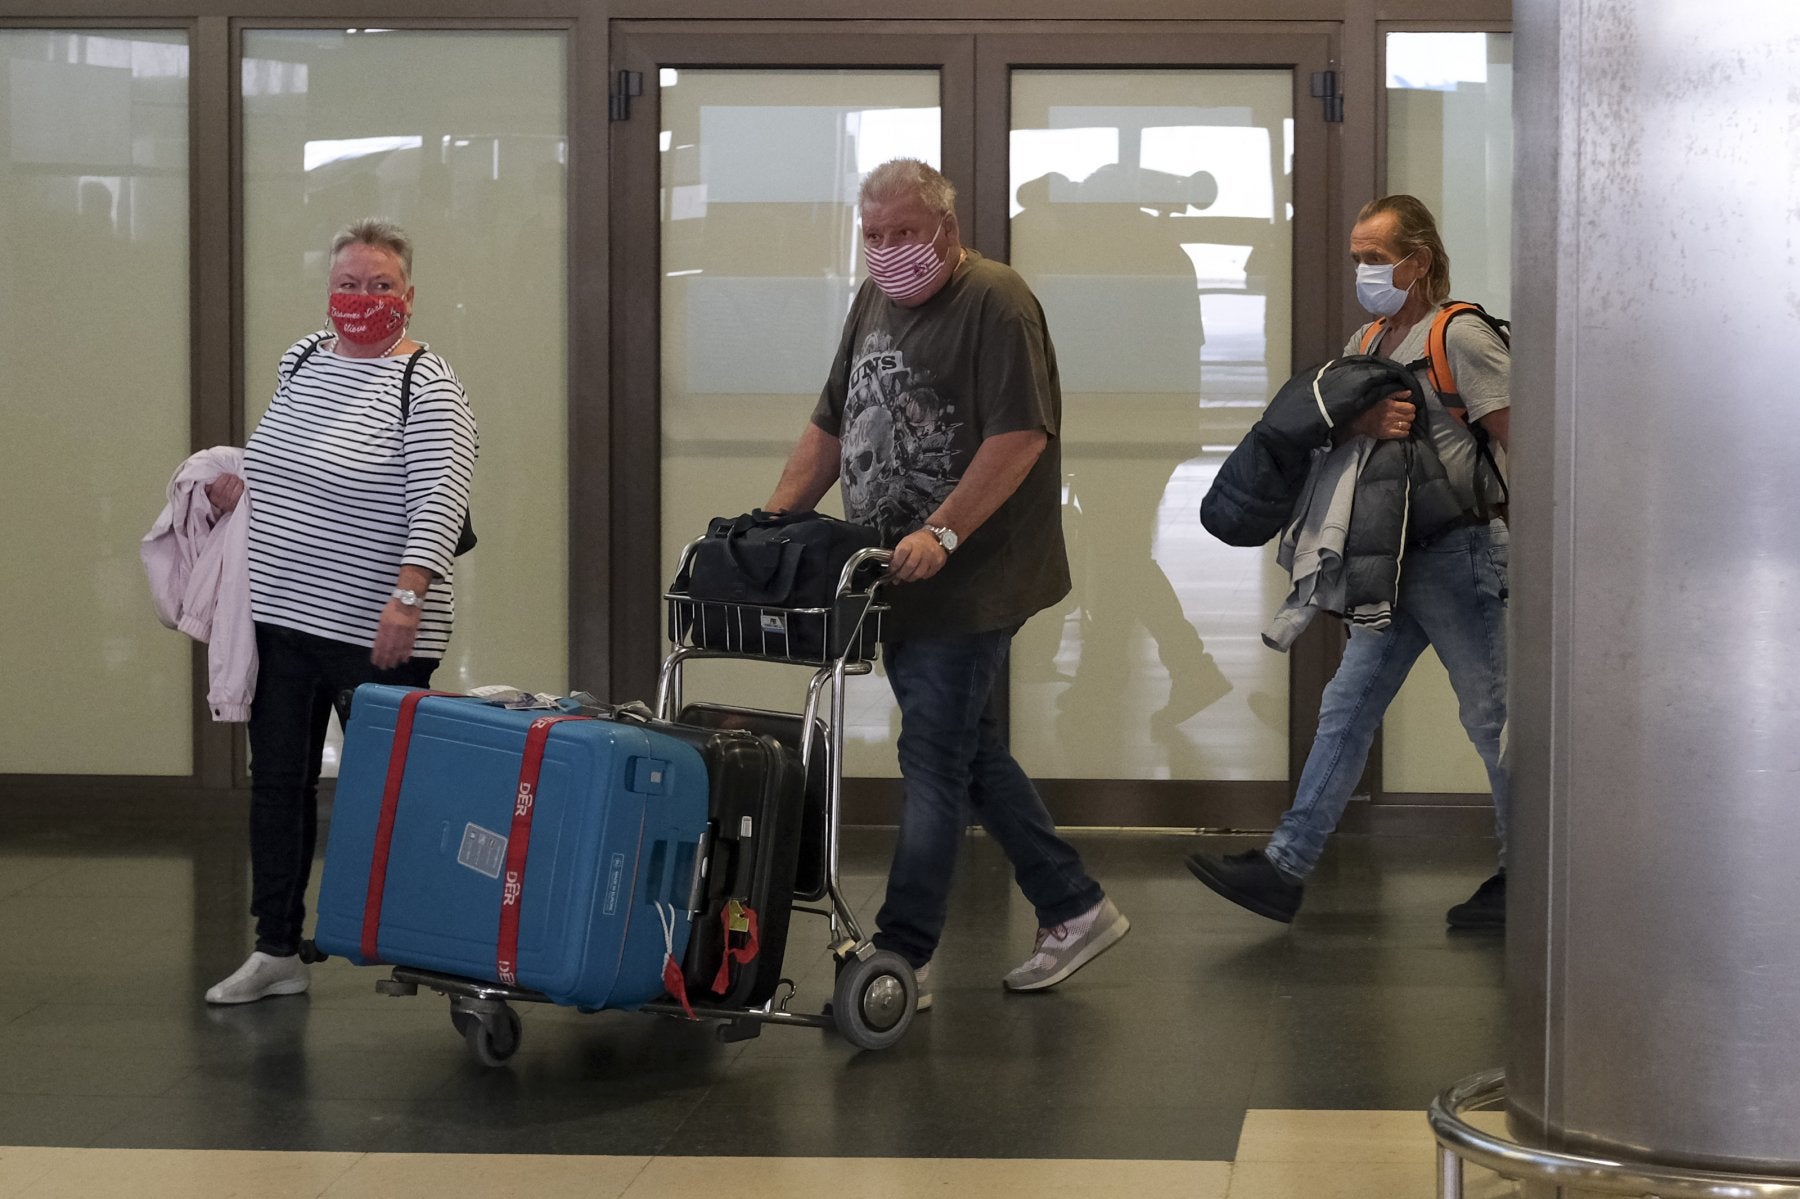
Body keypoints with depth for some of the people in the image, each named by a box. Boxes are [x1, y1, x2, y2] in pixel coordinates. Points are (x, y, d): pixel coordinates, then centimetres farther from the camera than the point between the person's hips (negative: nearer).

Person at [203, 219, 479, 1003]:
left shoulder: (426, 387, -11)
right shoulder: (302, 358, 12)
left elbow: (438, 502, -21)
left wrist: (408, 594, -32)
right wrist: (245, 485, 9)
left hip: (376, 637, -7)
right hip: (281, 617, 7)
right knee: (277, 783, 8)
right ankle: (277, 951, 15)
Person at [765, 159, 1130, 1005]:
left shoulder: (996, 303, -12)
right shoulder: (876, 300, 14)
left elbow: (1020, 438, -20)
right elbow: (831, 428, 18)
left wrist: (942, 533, -26)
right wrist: (771, 521, 7)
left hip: (969, 583, -9)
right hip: (897, 583, 9)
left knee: (935, 765, -5)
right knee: (973, 756, 14)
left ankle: (901, 957, 0)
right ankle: (1074, 910, 25)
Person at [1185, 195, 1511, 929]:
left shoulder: (1461, 338, -11)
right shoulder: (1368, 344, 15)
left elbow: (1521, 441, -14)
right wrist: (1366, 423, -17)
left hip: (1461, 552, -8)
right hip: (1395, 558, 8)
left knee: (1492, 718, 1)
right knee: (1346, 709, 5)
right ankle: (1287, 867, 5)